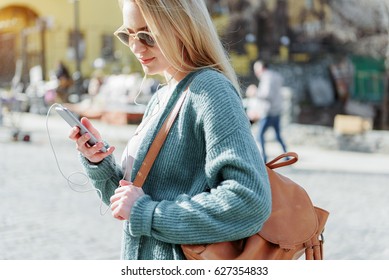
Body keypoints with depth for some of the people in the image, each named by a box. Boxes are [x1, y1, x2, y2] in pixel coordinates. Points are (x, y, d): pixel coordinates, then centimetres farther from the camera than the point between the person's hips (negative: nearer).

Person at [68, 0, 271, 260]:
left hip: (182, 267, -7)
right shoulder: (159, 99, 7)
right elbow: (126, 199, 11)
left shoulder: (210, 89, -17)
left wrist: (147, 214, -21)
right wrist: (99, 163, -8)